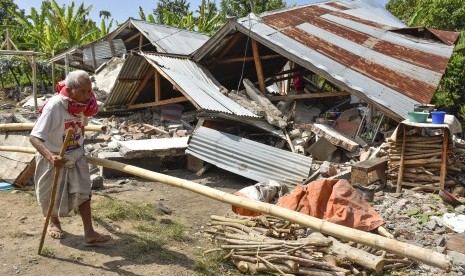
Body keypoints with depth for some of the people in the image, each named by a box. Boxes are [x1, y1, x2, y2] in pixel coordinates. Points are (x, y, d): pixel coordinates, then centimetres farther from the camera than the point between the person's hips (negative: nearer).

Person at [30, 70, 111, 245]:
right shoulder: (54, 107, -30)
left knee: (83, 192, -4)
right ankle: (53, 222, 44)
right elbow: (34, 137, -35)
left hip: (76, 157, 4)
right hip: (53, 159, -4)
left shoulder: (83, 104, -12)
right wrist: (50, 156, -50)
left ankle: (89, 233, 2)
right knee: (52, 196, 16)